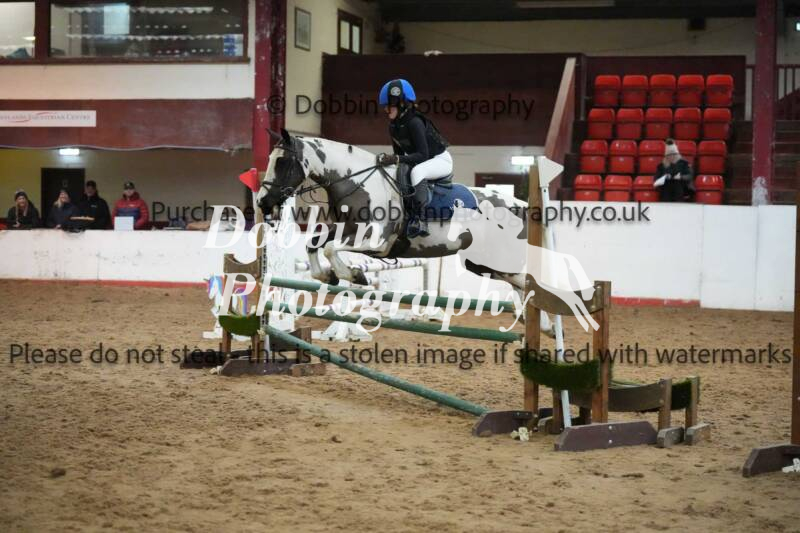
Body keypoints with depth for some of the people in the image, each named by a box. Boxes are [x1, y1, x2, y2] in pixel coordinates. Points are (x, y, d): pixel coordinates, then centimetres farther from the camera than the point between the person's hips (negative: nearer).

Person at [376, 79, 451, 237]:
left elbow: (422, 155, -32)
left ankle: (420, 218, -42)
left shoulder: (414, 123, -26)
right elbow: (399, 152, 9)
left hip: (441, 160, -9)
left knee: (417, 171, -38)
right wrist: (389, 159, -9)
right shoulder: (393, 126, -1)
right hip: (420, 162, 10)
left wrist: (397, 159, -39)